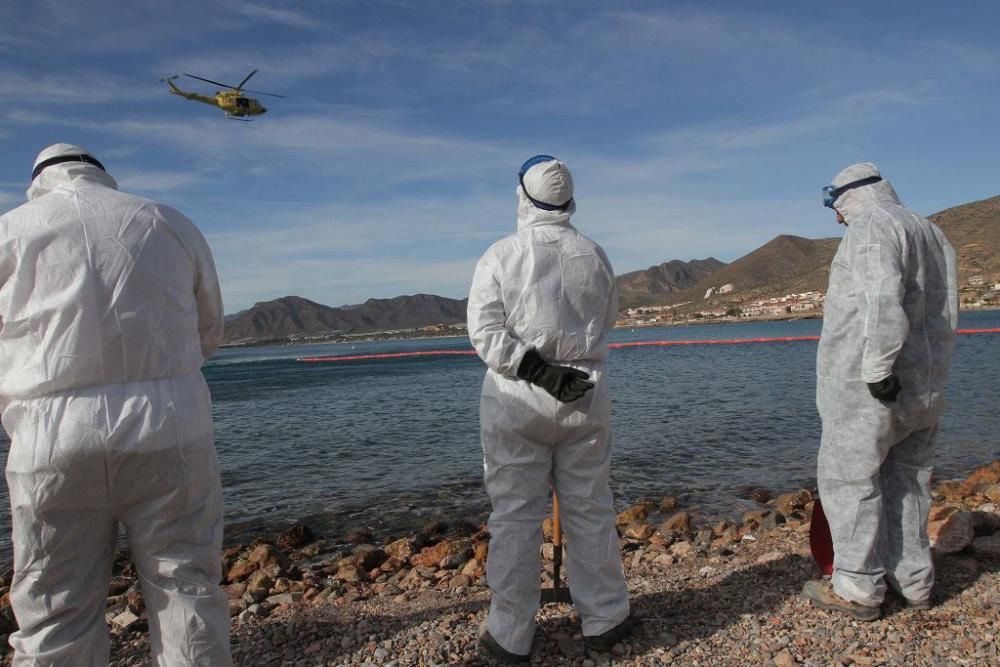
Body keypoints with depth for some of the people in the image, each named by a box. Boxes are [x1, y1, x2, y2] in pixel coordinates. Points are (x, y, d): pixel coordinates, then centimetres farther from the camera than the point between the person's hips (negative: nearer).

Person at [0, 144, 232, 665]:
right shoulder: (173, 225, 11)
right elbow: (208, 332, 17)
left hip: (55, 445, -1)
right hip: (169, 434, 1)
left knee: (55, 615, 10)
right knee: (187, 591, 10)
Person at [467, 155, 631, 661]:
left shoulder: (502, 255, -6)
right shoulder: (595, 255, 1)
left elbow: (486, 333, -13)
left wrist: (540, 371, -14)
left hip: (516, 399, -2)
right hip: (586, 397, 3)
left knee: (514, 514, 6)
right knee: (590, 510, 13)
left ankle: (511, 634, 16)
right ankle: (603, 621, 25)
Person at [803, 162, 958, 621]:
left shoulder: (872, 226, -9)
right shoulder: (934, 235, 20)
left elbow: (884, 298, -25)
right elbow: (945, 314, 19)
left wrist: (878, 369, -25)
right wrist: (927, 373, 19)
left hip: (870, 388, -9)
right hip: (925, 385, 9)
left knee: (848, 479, -1)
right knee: (907, 480, 16)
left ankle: (858, 590, 6)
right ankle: (913, 579, 25)